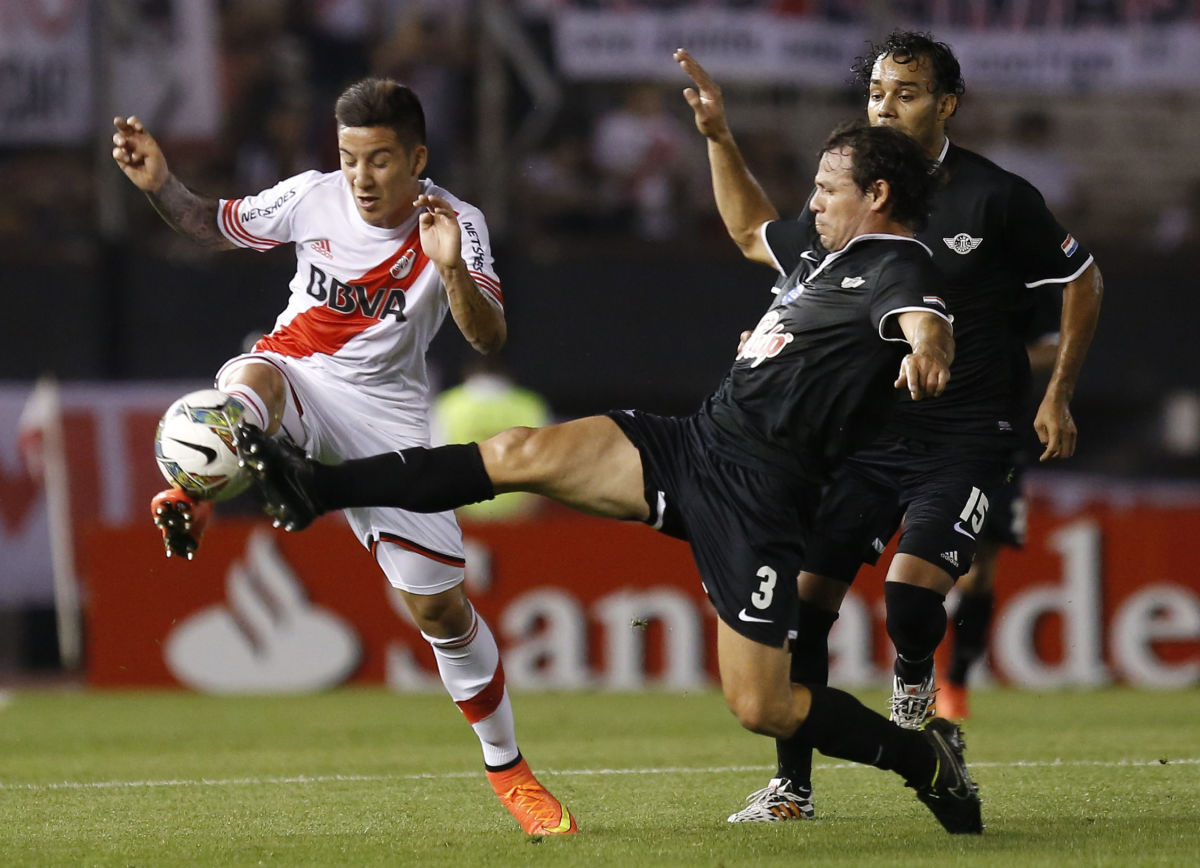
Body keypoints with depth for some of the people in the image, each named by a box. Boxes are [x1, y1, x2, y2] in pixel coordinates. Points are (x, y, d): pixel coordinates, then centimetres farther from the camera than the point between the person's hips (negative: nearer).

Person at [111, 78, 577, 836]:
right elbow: (217, 227, 11)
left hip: (386, 412, 0)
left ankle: (508, 769, 17)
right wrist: (162, 185, -8)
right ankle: (193, 502, -59)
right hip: (299, 375, 0)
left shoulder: (457, 224, -12)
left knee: (441, 605, 0)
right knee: (250, 379, -40)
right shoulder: (313, 198, -8)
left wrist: (452, 269, -42)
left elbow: (490, 340, -24)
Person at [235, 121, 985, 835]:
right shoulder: (826, 256, 21)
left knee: (760, 707, -9)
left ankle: (929, 761, 13)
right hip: (697, 438, 9)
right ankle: (317, 489, -8)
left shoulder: (897, 269, -8)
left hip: (757, 492, -9)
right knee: (522, 454, -8)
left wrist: (928, 353, -54)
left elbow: (928, 324, -32)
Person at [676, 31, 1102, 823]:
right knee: (803, 594, -5)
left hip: (964, 441, -5)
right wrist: (718, 136, 17)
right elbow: (756, 235, 24)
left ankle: (915, 675, 13)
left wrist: (1058, 395, 1)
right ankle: (793, 788, 7)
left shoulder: (996, 198, -9)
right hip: (867, 437, 5)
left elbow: (1084, 282, 4)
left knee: (912, 594, -24)